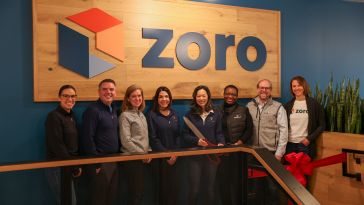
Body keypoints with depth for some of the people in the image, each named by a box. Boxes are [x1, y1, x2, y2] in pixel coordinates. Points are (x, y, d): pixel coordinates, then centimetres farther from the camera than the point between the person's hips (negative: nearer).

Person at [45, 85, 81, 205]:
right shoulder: (54, 116, -15)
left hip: (68, 167, 8)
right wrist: (75, 167, -13)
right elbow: (58, 147, -20)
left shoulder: (71, 116, 11)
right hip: (58, 167, -8)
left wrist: (77, 165, 3)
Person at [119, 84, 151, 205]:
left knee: (139, 192, 13)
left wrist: (148, 152, 4)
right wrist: (142, 154, -14)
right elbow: (126, 141, -18)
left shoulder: (141, 115, 13)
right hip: (132, 158, -8)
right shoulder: (125, 116, -11)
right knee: (136, 193, 0)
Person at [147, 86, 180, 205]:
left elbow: (178, 136, 9)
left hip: (174, 157, 4)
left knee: (174, 186, 6)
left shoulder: (174, 114, 11)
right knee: (164, 186, 2)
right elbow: (153, 138, -9)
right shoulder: (152, 115, -4)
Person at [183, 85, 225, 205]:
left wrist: (221, 144, -13)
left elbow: (219, 133, 6)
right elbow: (185, 135, 0)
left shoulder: (215, 114, 7)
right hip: (194, 155, -1)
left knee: (209, 188, 10)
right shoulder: (190, 114, 2)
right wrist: (197, 141, -17)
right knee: (194, 189, 0)